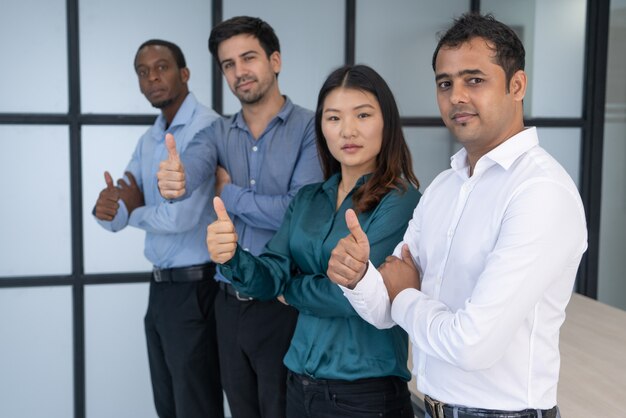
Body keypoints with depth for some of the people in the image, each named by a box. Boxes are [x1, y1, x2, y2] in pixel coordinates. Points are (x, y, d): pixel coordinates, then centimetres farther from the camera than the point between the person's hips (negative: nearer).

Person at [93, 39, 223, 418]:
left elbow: (181, 217, -26)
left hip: (194, 288, -9)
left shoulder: (206, 128, -16)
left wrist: (134, 211, -5)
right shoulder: (148, 141, 12)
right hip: (161, 286, 9)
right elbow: (115, 218, 10)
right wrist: (107, 206, -15)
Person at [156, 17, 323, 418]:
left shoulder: (310, 128, -9)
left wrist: (229, 193, -9)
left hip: (283, 305, -5)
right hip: (229, 304, 5)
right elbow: (193, 162, -17)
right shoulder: (219, 132, 5)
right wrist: (175, 178, -41)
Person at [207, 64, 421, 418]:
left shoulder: (401, 201, -13)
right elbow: (272, 277, -3)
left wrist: (290, 289, -4)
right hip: (301, 382, 6)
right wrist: (231, 256, -23)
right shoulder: (307, 199, 5)